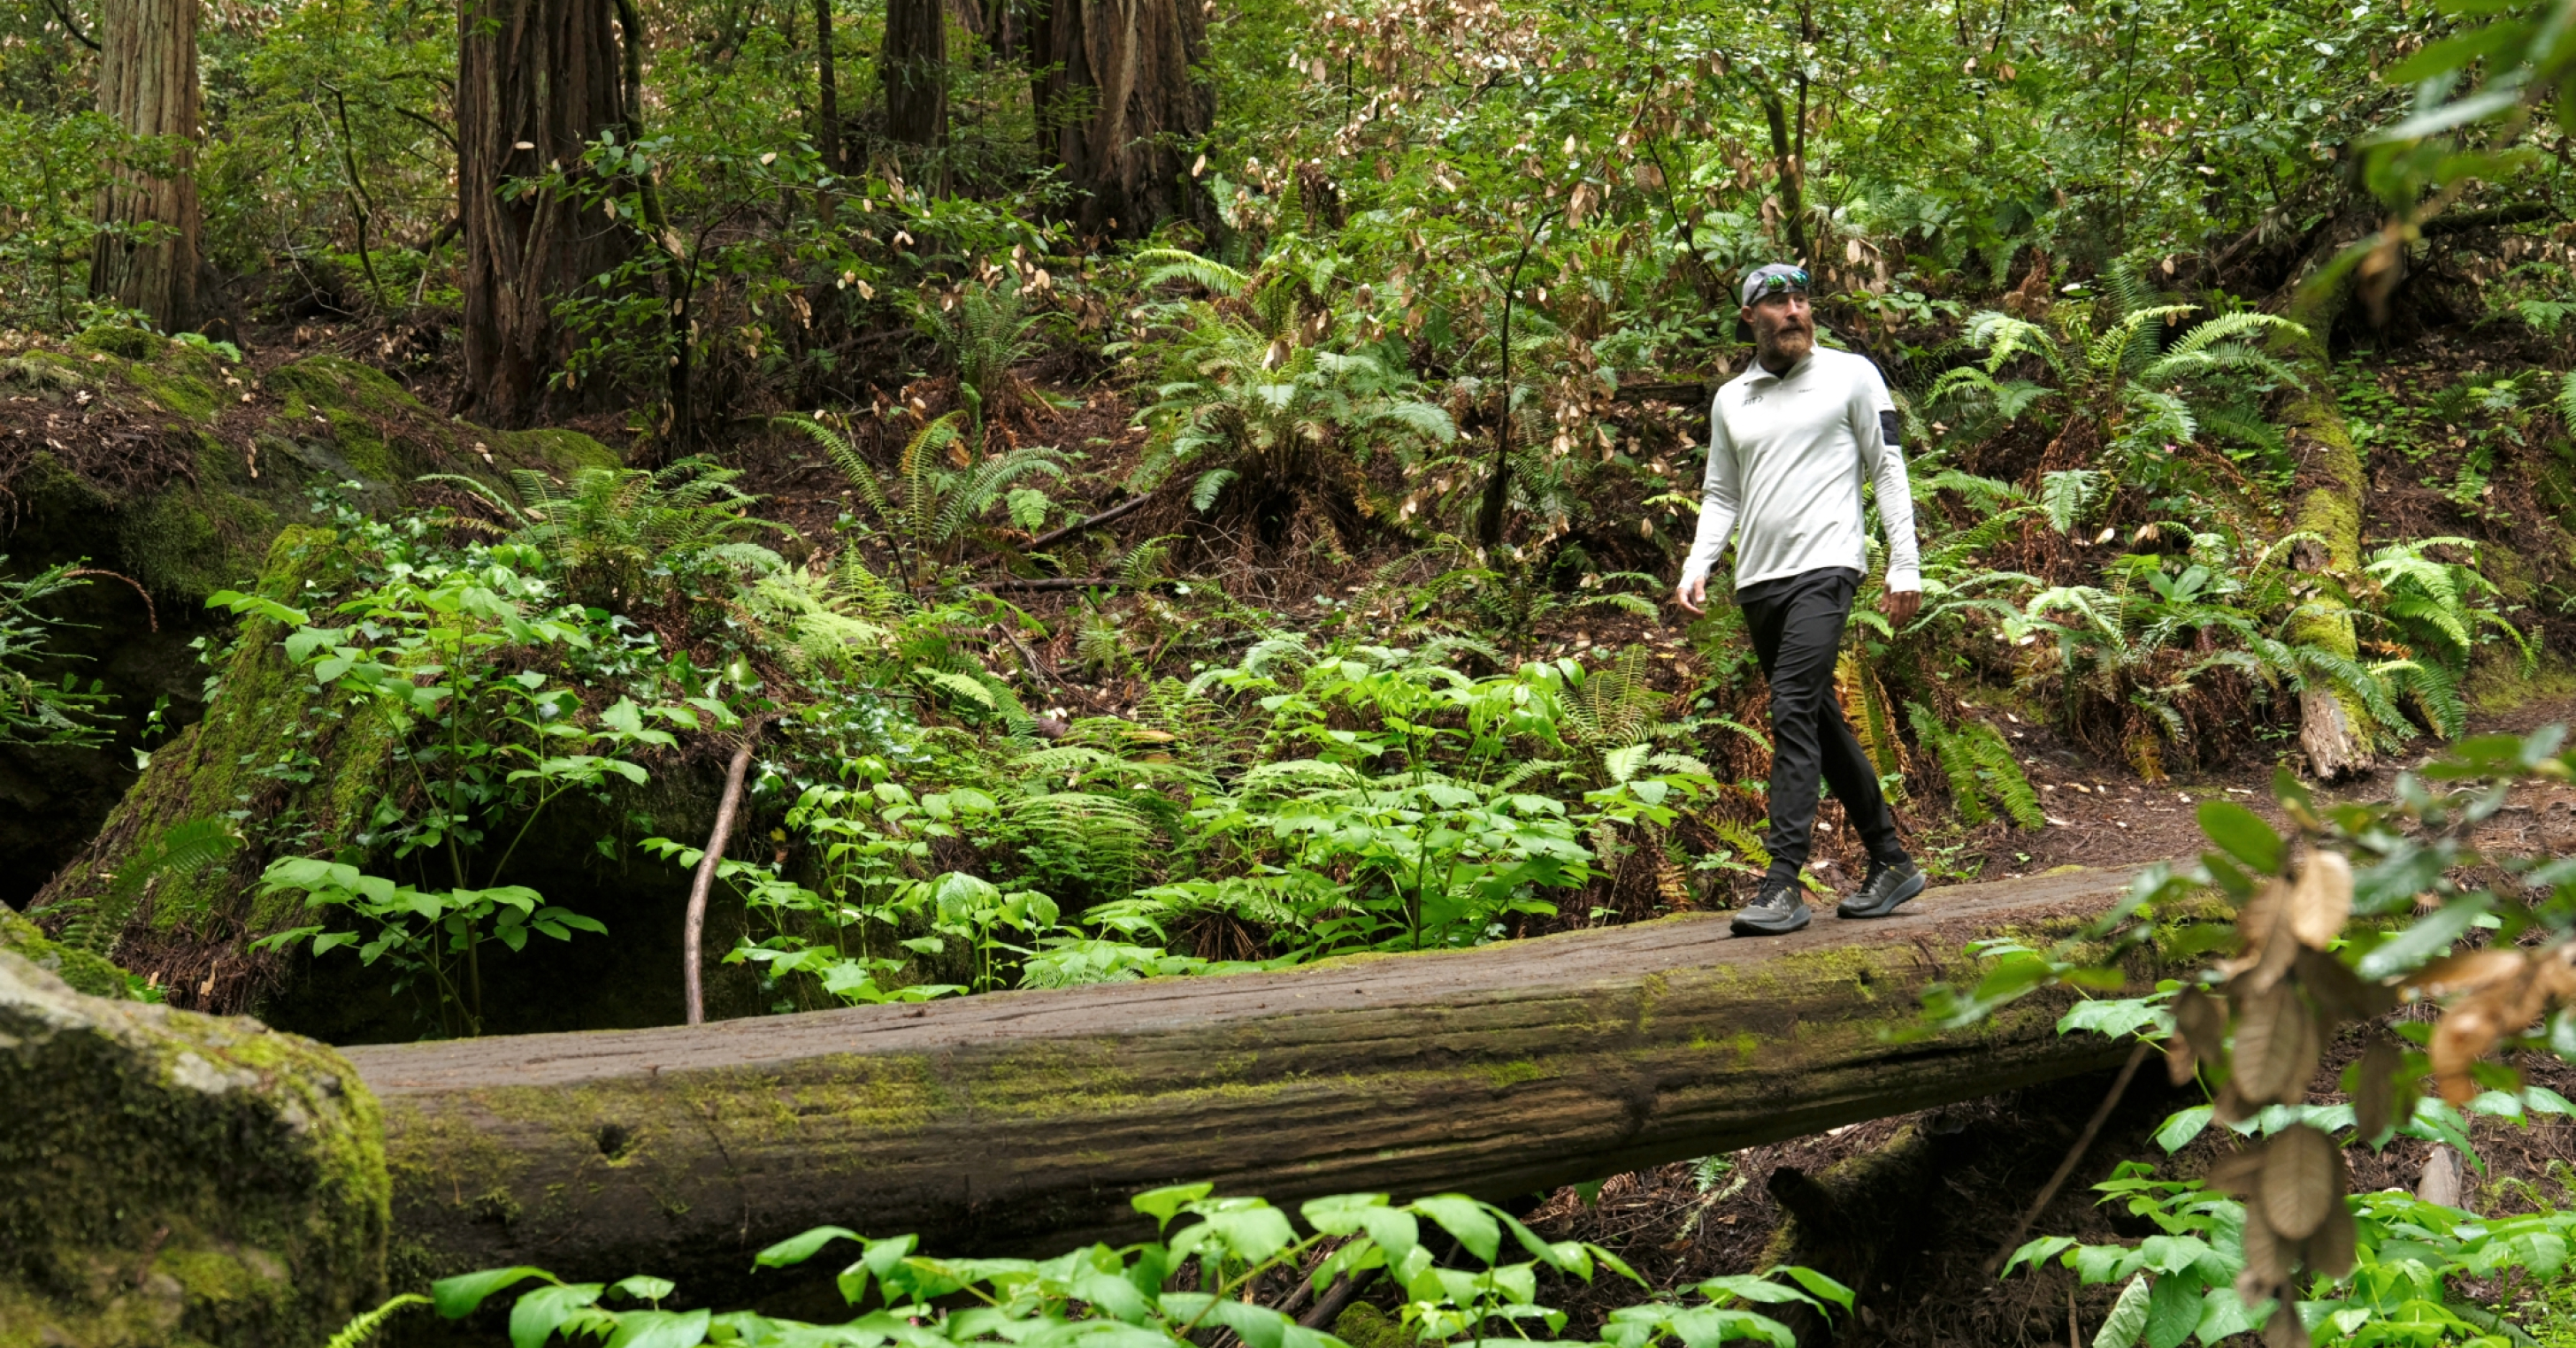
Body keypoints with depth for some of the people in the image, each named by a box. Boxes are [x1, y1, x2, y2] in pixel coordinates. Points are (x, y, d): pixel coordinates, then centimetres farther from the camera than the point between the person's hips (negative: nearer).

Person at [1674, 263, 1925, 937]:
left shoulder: (1852, 375, 4)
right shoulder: (1731, 400, 16)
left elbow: (1889, 470, 3)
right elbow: (1721, 495, 20)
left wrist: (1904, 566, -3)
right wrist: (1697, 566, 3)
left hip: (1823, 568, -6)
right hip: (1758, 580, 6)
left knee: (1793, 711, -18)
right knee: (1823, 723, 11)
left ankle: (1783, 883, -21)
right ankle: (1892, 862, 22)